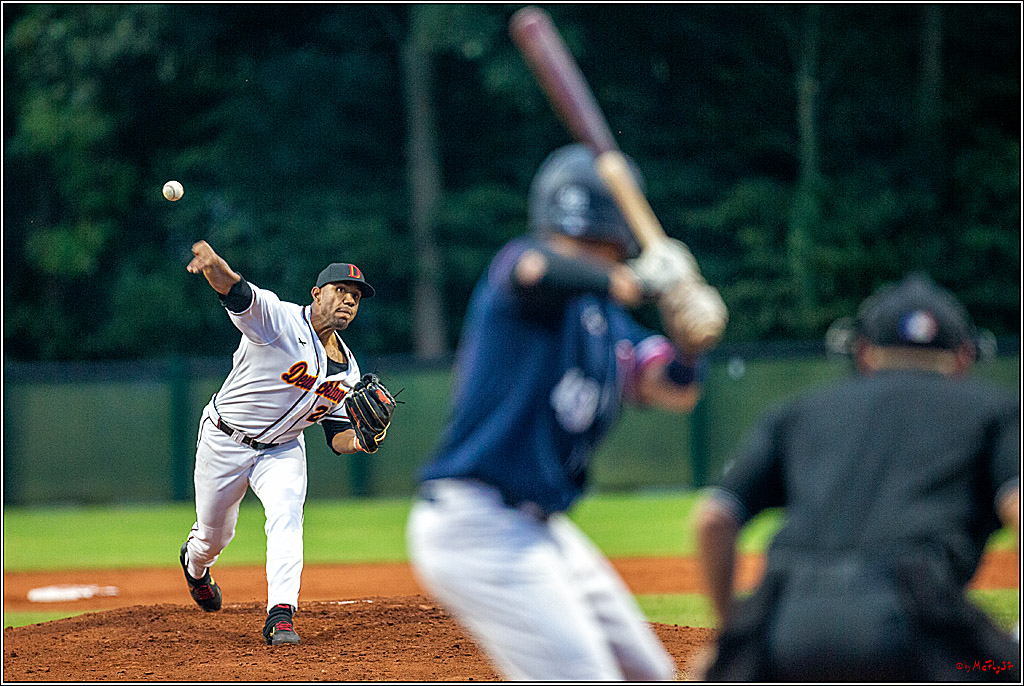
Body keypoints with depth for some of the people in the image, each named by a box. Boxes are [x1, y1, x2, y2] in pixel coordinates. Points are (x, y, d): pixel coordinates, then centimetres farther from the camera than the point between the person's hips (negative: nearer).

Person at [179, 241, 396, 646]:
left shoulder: (348, 370, -2)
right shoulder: (278, 319, -21)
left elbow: (338, 437, 2)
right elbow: (234, 290, -40)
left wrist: (365, 440, -23)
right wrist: (214, 265, -65)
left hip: (283, 450, 4)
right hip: (225, 441, -4)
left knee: (287, 516, -24)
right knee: (213, 535, 12)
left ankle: (280, 617, -28)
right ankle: (194, 563, 50)